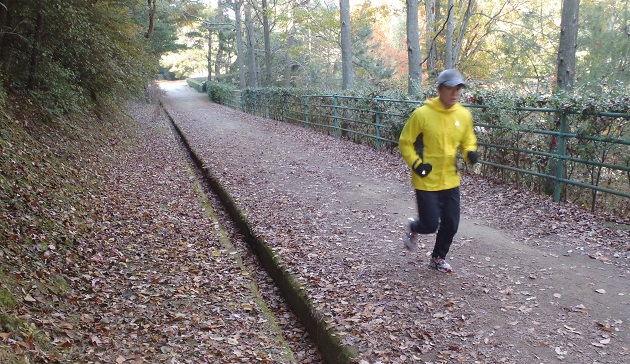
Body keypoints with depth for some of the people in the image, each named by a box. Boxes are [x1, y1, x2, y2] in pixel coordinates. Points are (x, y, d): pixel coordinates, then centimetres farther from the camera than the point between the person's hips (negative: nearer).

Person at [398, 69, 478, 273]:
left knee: (451, 224, 8)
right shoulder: (422, 114, -15)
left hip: (451, 181, 5)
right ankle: (413, 228, 34)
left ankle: (438, 257, 34)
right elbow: (405, 142, -7)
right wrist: (416, 164, -17)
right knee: (431, 224, -2)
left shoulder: (464, 115, -1)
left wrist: (470, 153, -8)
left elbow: (468, 141, 14)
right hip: (426, 181, -5)